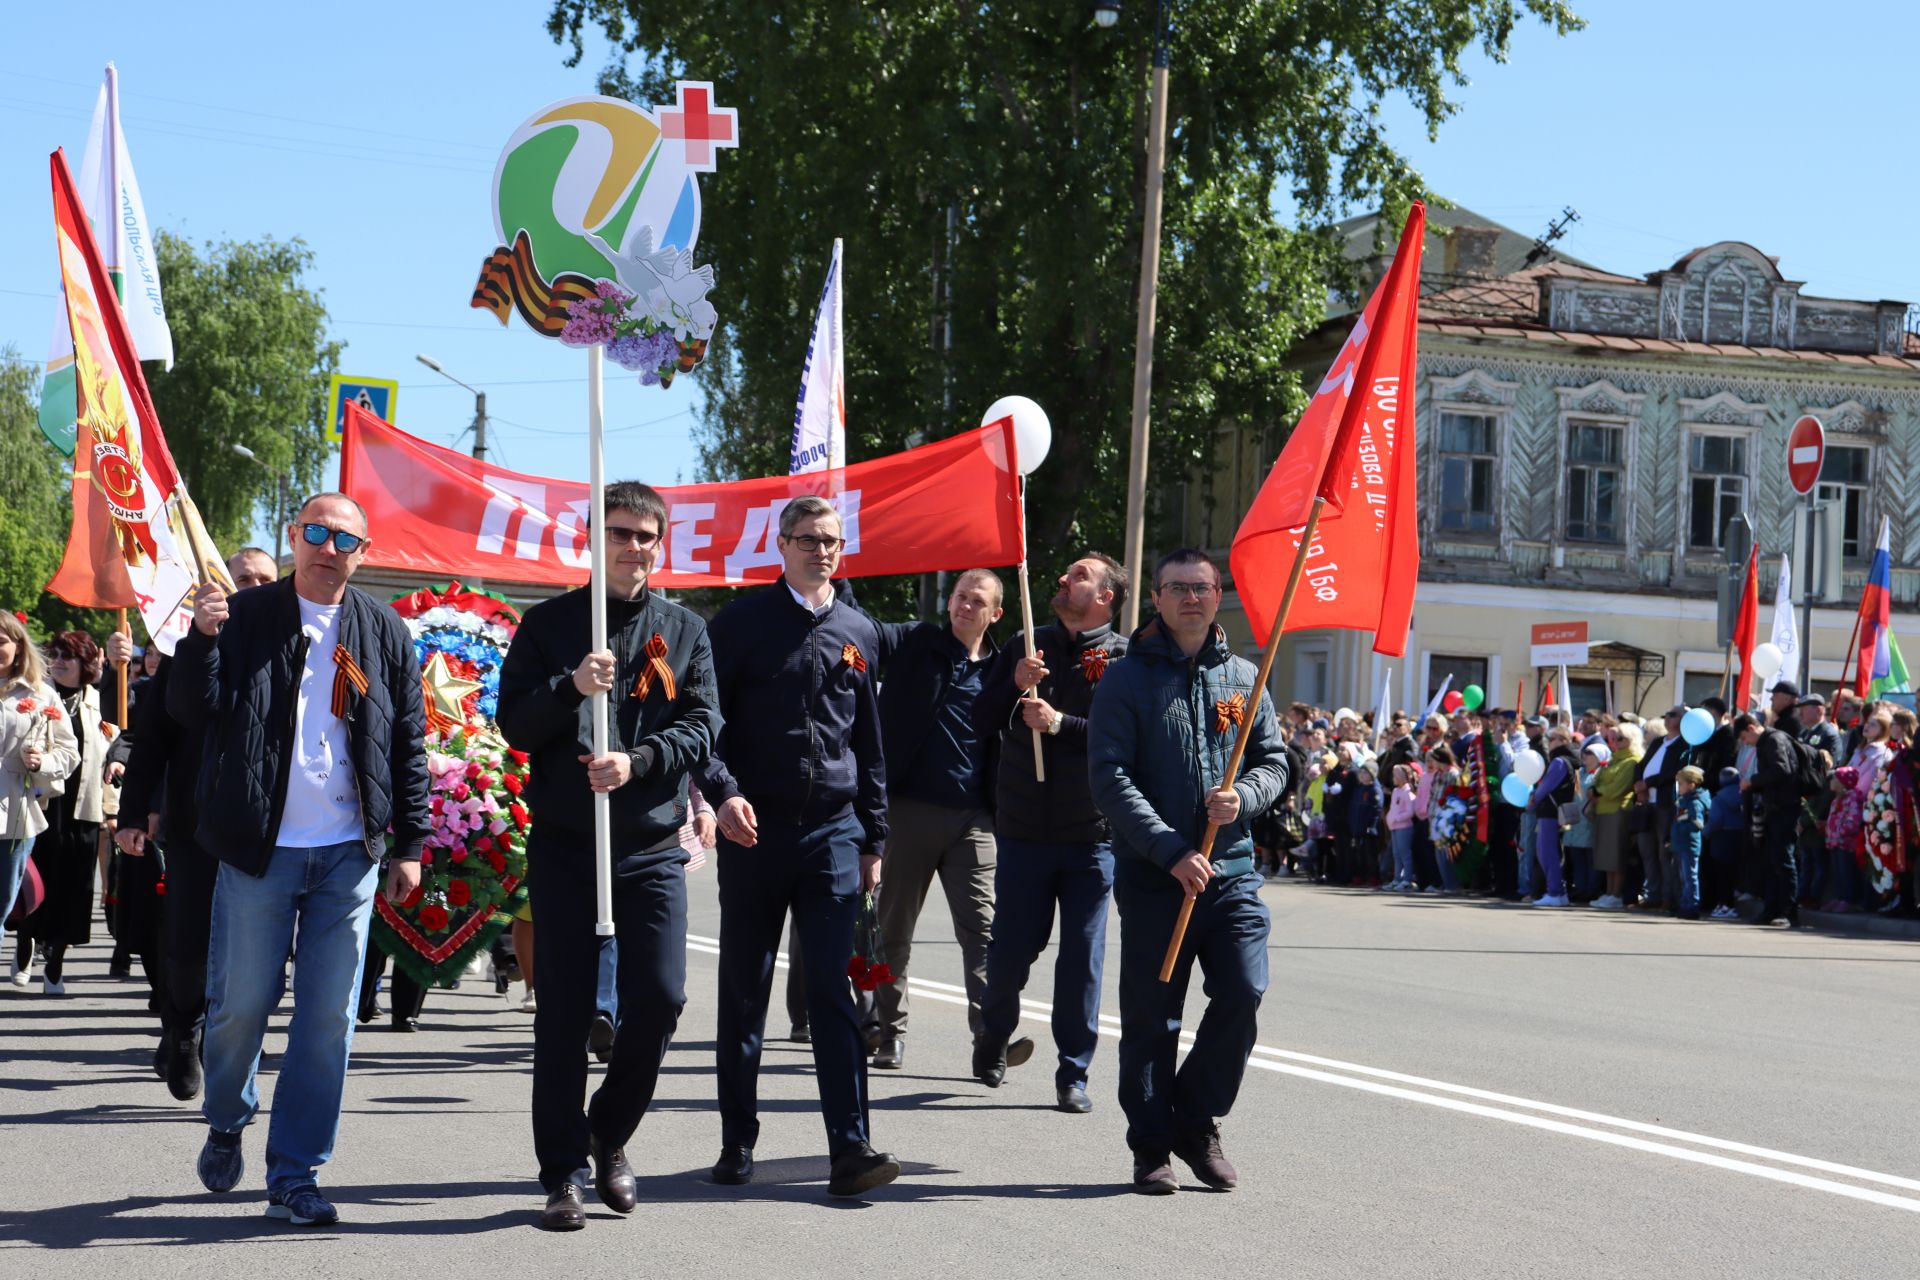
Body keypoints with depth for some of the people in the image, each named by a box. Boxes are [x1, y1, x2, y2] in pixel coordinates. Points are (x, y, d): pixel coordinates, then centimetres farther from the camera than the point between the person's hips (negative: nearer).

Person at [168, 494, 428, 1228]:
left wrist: (409, 843, 6)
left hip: (349, 856, 2)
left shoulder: (384, 634, 8)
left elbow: (409, 745, 10)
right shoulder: (244, 616, 2)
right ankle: (225, 1124, 32)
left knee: (328, 1020, 1)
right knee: (240, 1006, 4)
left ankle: (294, 1176, 9)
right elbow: (191, 714, -4)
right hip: (260, 850, -2)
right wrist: (201, 639, -20)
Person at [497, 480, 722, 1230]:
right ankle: (563, 1173, 8)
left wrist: (637, 760, -15)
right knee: (563, 1013, 0)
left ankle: (610, 1135, 18)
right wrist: (571, 686, -17)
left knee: (659, 999, -6)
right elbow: (513, 723, 0)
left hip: (652, 845, 1)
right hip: (565, 844, -1)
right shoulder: (548, 624, 7)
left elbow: (704, 725, 2)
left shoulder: (684, 631, 11)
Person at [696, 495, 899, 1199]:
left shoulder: (858, 632, 12)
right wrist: (723, 792, -17)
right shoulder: (742, 622, 2)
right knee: (743, 991, 6)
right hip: (753, 827, -1)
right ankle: (738, 1143, 16)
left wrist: (873, 840, 15)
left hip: (833, 831, 1)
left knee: (833, 991, -6)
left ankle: (851, 1149, -10)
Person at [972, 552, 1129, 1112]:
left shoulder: (1123, 657, -1)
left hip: (1091, 836, -2)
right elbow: (982, 721, 9)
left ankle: (1073, 1074, 8)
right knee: (1012, 946, 6)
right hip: (1023, 829, 3)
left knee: (1082, 956, 0)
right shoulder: (1026, 647, 12)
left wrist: (1061, 723, -20)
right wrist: (1014, 686, -8)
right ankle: (994, 1034, 32)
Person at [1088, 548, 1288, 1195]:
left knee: (1243, 994, -9)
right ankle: (1152, 1147, 14)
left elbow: (1274, 761, 15)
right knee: (1150, 1016, 1)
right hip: (1152, 876, -3)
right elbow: (1110, 779, -7)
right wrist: (1172, 851, -16)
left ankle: (1197, 1122, 11)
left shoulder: (1242, 678, 12)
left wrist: (1242, 797, -8)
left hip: (1231, 871, 3)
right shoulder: (1126, 679, 0)